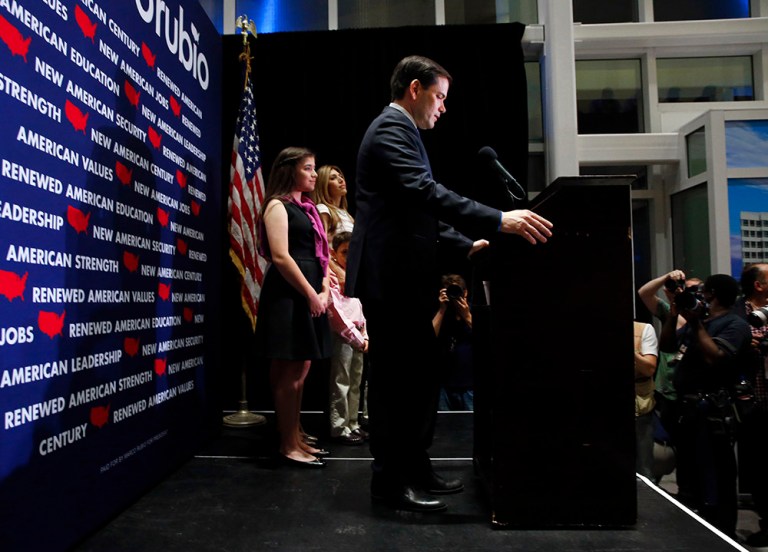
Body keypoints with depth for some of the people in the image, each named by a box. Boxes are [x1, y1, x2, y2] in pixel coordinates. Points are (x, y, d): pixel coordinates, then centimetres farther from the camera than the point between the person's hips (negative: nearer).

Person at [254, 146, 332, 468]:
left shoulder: (307, 208, 21)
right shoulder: (278, 206, -5)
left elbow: (319, 254, 19)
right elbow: (280, 257, -16)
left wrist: (324, 290, 4)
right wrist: (311, 294, -15)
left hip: (309, 296, 9)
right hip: (288, 296, -9)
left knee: (299, 372, 12)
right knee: (289, 374, -5)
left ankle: (296, 439, 21)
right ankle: (288, 446, 4)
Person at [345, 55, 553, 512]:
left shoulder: (399, 130, 23)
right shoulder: (393, 128, -9)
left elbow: (420, 209, 23)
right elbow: (427, 192, -25)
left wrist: (466, 245, 17)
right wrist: (499, 220, -28)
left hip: (404, 277, 11)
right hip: (393, 277, -10)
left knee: (417, 375, 13)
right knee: (398, 377, -3)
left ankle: (414, 467, 24)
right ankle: (391, 480, 10)